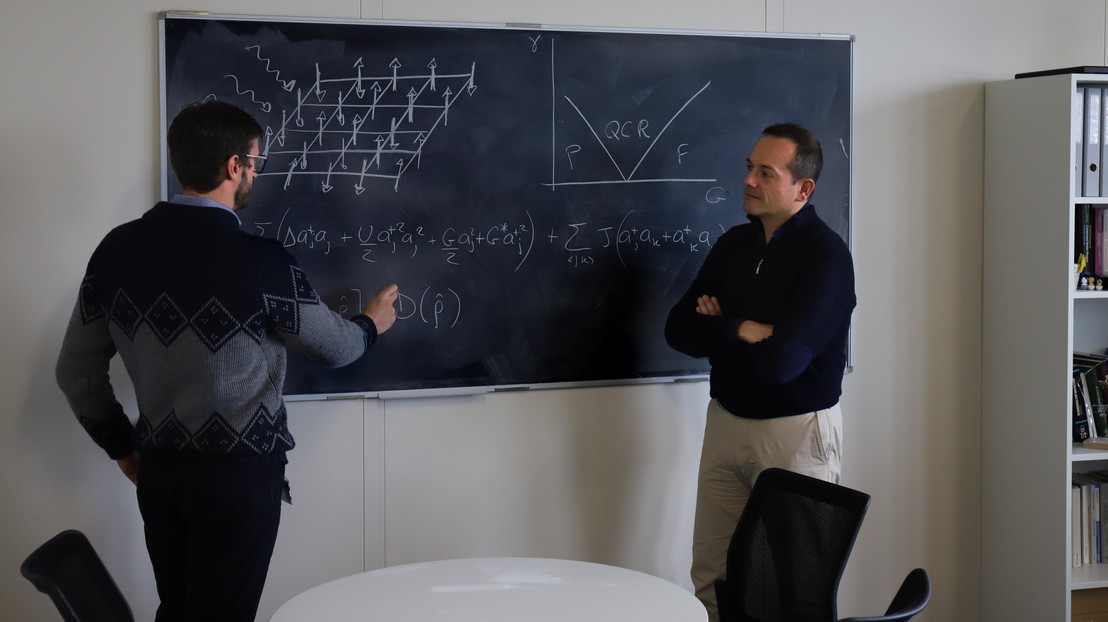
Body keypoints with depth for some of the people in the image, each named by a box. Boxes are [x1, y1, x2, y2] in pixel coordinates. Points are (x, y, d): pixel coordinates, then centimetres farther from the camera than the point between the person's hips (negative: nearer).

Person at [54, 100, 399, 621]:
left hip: (159, 470, 6)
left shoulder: (118, 248, -3)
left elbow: (76, 371, 6)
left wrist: (123, 446, 20)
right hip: (239, 473, -5)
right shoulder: (260, 262, -18)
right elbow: (333, 347, -1)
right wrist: (371, 324, 21)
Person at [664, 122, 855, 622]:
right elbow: (679, 330, 1)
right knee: (710, 579, 8)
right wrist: (741, 330, -16)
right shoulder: (734, 244, 7)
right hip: (726, 422, 6)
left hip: (795, 431, -6)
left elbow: (781, 361, -24)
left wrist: (717, 332, -7)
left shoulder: (826, 256, -14)